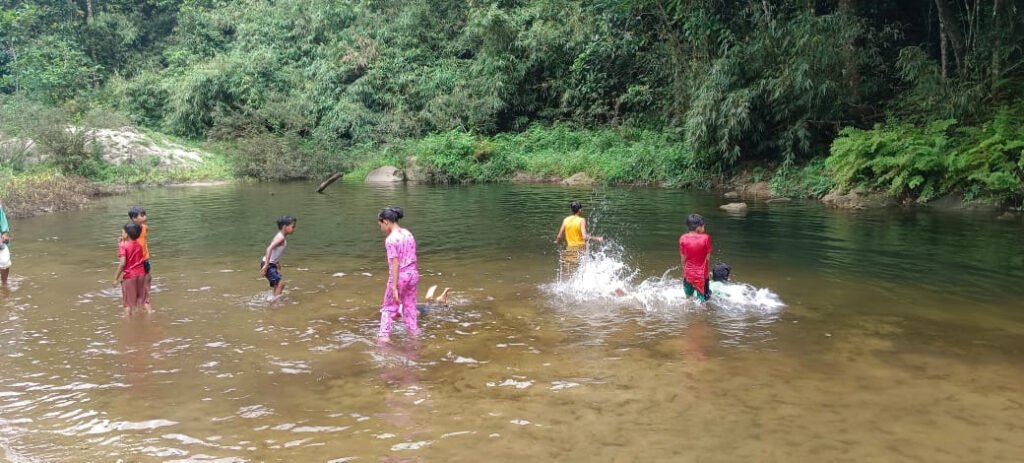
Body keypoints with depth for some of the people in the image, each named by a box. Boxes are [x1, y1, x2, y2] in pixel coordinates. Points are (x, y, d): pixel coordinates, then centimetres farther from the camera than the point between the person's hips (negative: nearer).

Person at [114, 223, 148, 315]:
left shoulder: (123, 246, -12)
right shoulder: (139, 245, 5)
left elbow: (122, 263, -19)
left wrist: (116, 278, -14)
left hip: (129, 276, -5)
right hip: (140, 274, 5)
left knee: (128, 302, 4)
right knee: (141, 298, 16)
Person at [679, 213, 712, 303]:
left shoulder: (683, 239, -9)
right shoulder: (705, 238, -16)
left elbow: (683, 258, -1)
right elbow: (708, 257, -9)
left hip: (688, 273, 3)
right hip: (701, 274, -3)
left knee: (688, 297, 25)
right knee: (701, 301, 8)